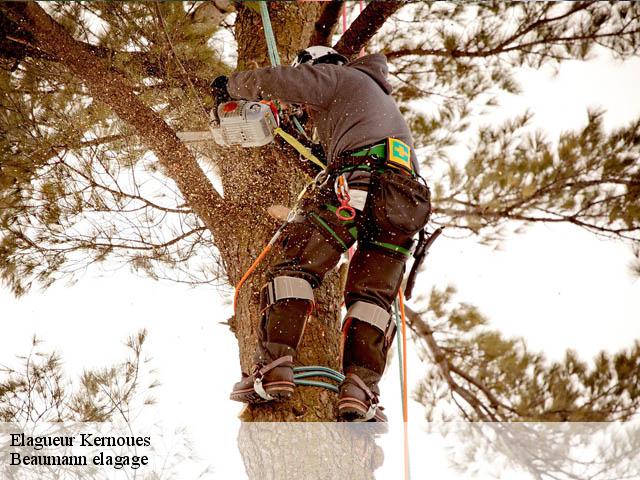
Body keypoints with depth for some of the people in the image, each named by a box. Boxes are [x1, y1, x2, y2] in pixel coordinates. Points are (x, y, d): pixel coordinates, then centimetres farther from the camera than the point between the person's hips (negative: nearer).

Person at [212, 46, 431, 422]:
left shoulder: (337, 76, 19)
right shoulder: (385, 99, 43)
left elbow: (274, 81, 11)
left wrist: (232, 85, 28)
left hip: (359, 178, -7)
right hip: (406, 199, 7)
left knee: (298, 264, -5)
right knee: (373, 296, 6)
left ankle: (273, 367, -19)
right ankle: (360, 388, -11)